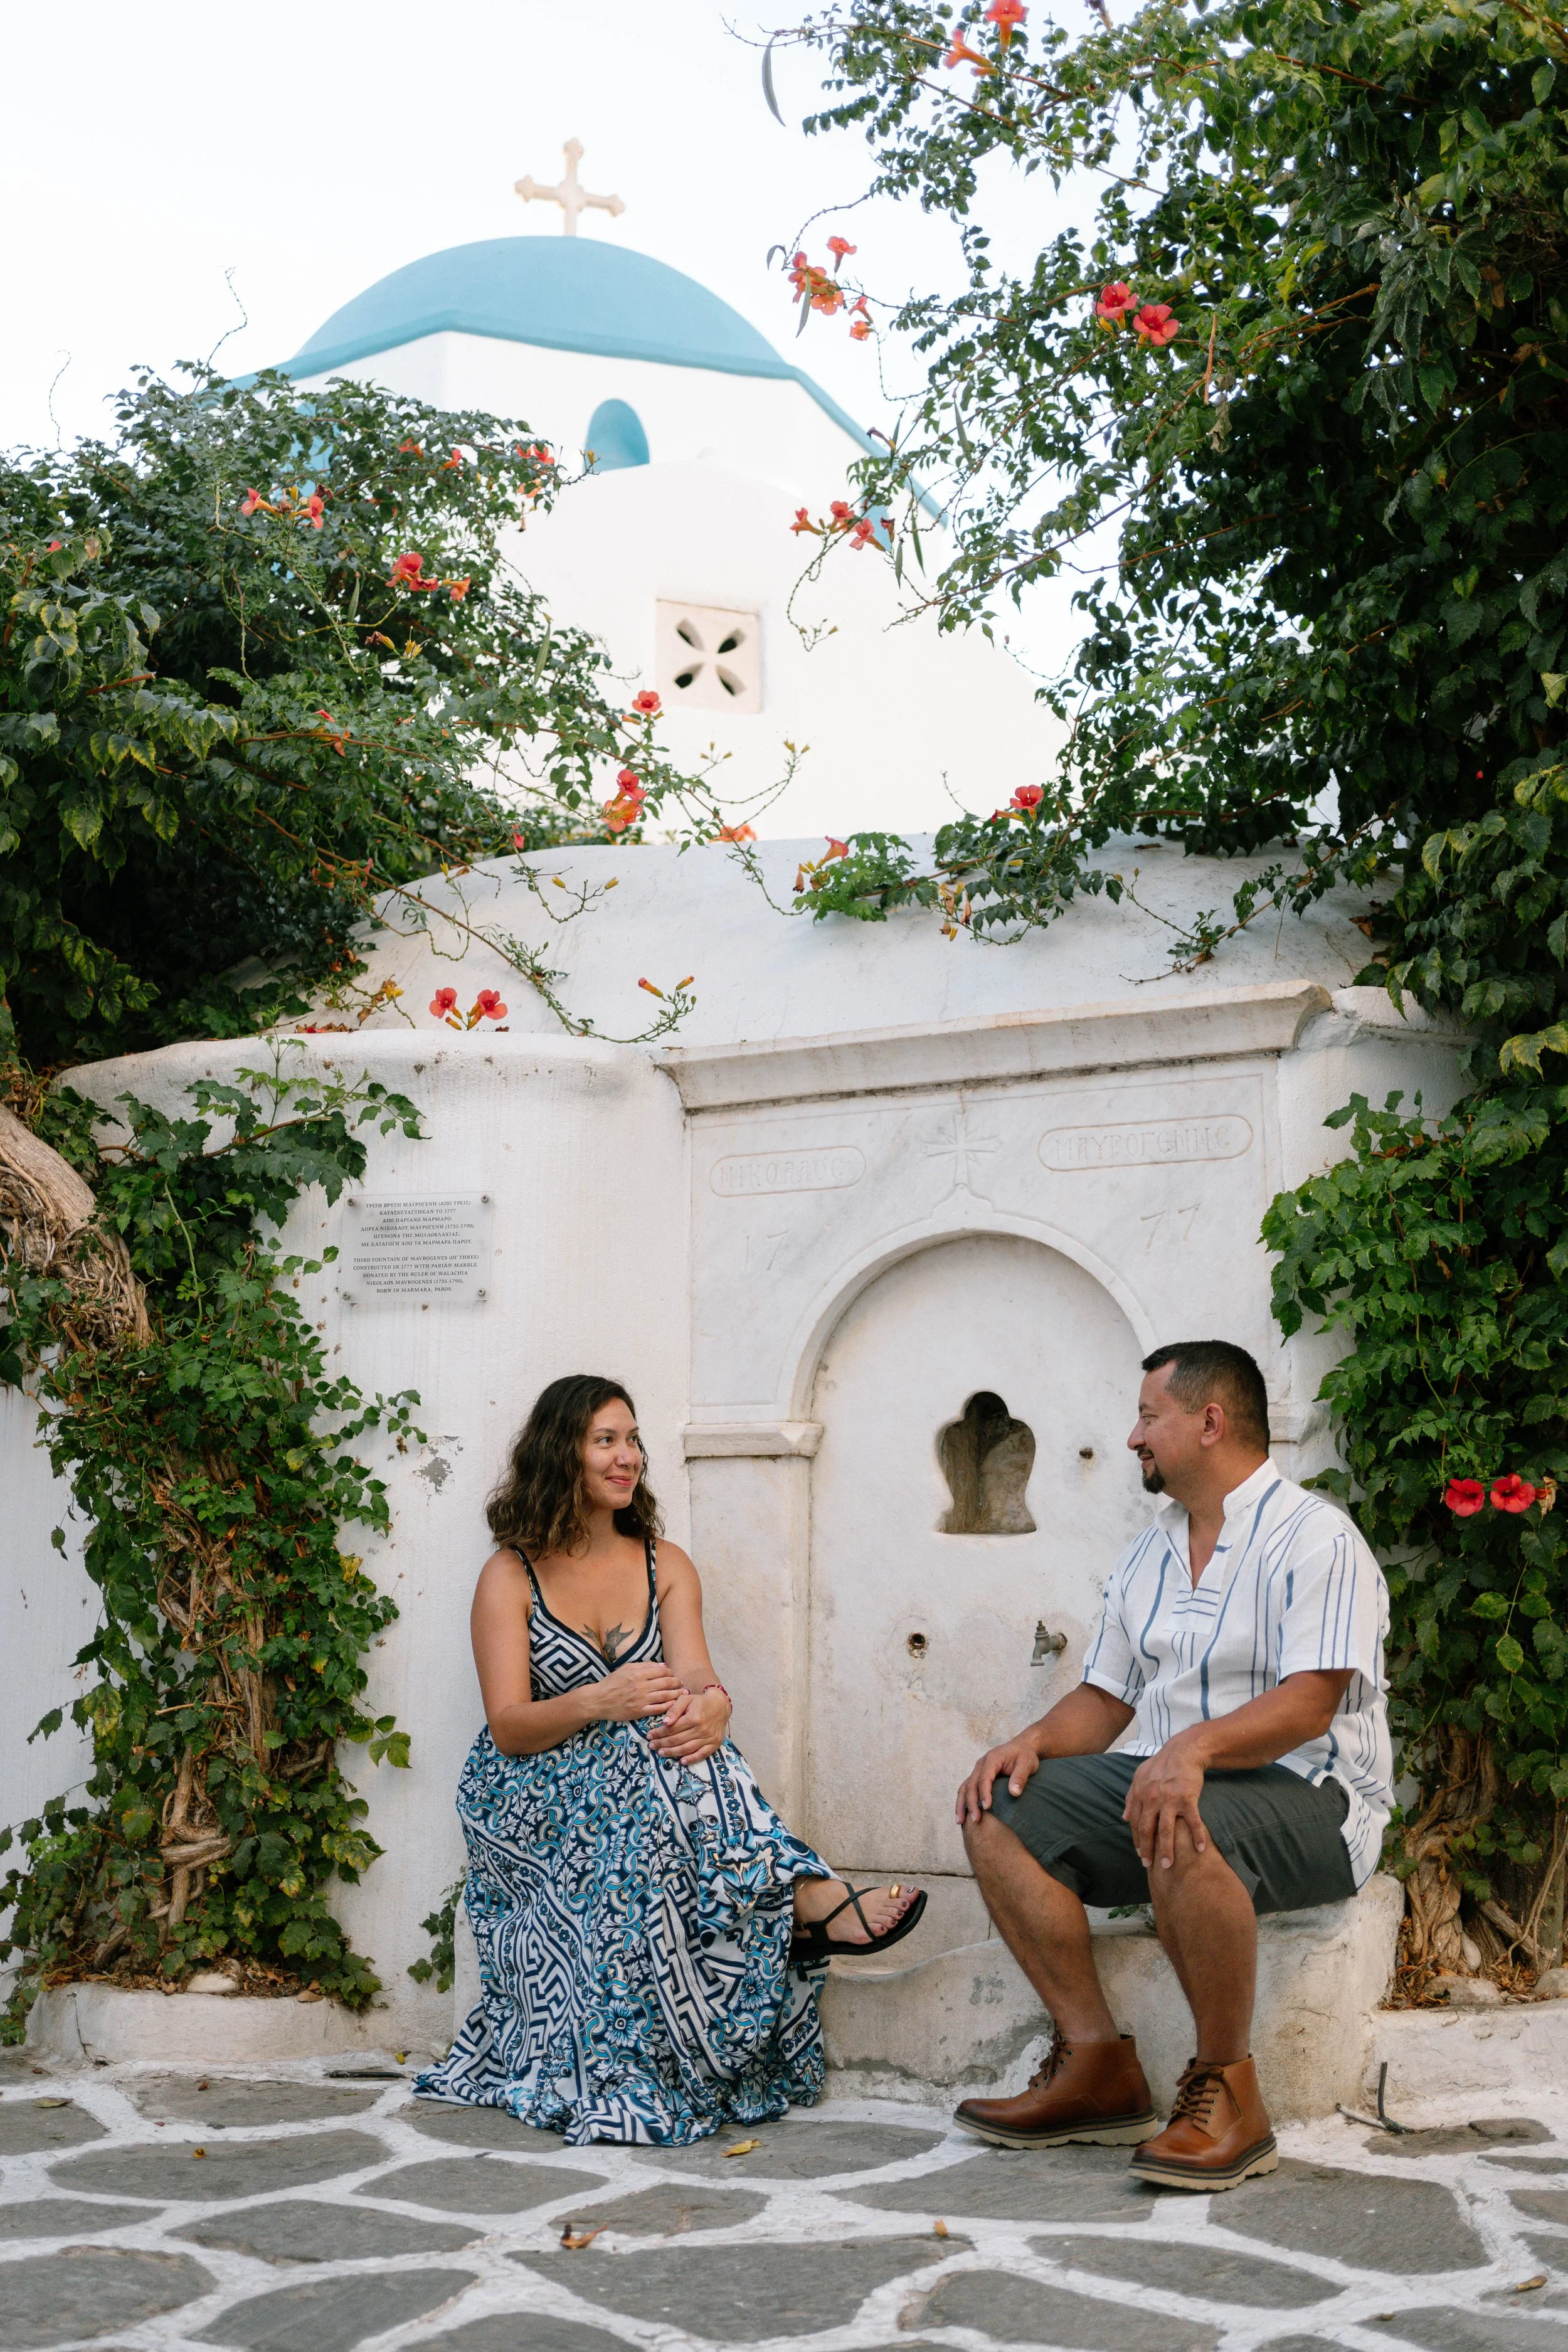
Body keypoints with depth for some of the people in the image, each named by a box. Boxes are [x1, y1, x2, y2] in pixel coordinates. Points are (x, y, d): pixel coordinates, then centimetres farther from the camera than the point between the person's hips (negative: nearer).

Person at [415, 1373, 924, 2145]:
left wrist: (710, 1705, -32)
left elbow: (695, 1676, -5)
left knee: (679, 1732, -33)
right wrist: (599, 1703, -31)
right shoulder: (510, 1577, 0)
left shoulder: (666, 1566, 12)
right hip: (530, 1801, -3)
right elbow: (509, 1727, -10)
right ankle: (807, 1900, -46)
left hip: (644, 1778, 4)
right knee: (647, 1748, -36)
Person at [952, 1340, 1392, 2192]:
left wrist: (1196, 1747, -37)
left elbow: (1308, 1705, -21)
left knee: (1181, 1828, -39)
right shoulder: (1147, 1557, 17)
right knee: (999, 1812, -11)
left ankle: (1226, 2087, -24)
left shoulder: (1312, 1537, -9)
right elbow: (1106, 1698, 18)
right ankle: (1098, 2065, -12)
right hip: (1168, 1779, 8)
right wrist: (1034, 1741, -4)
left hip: (1307, 1797, -8)